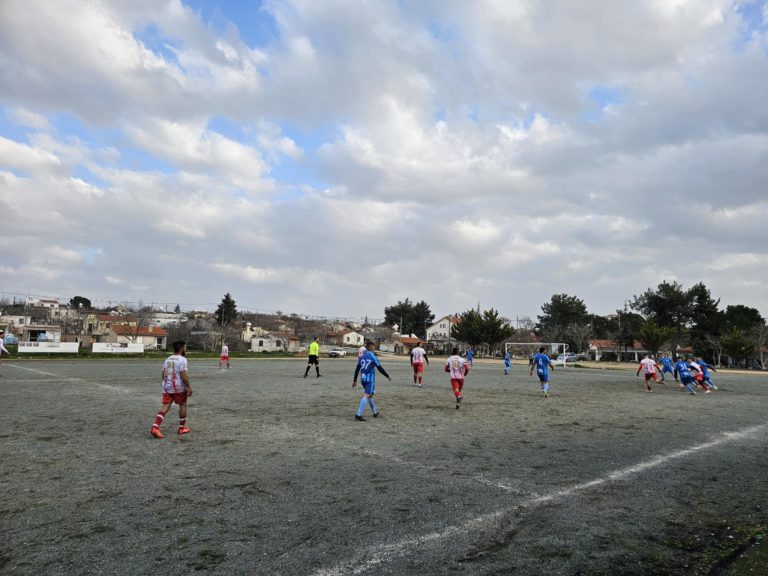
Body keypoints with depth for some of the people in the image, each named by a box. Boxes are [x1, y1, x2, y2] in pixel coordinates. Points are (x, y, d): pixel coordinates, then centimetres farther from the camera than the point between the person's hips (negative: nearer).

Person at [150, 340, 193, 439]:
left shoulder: (168, 359, 12)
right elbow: (183, 375, -19)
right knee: (183, 405, 12)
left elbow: (164, 374, 16)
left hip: (167, 387, 6)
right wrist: (189, 387, -13)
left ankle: (155, 427, -12)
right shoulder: (182, 359, -12)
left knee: (165, 407, 3)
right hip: (179, 388, -6)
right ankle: (182, 428, 21)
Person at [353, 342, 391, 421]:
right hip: (370, 379, -7)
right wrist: (388, 376, 7)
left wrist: (354, 380, 15)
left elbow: (357, 369, 9)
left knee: (369, 395, 20)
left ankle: (375, 412, 30)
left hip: (363, 379, 7)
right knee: (366, 396, -12)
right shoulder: (373, 357, -9)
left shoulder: (361, 357, 8)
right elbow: (380, 368, -5)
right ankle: (358, 414, -21)